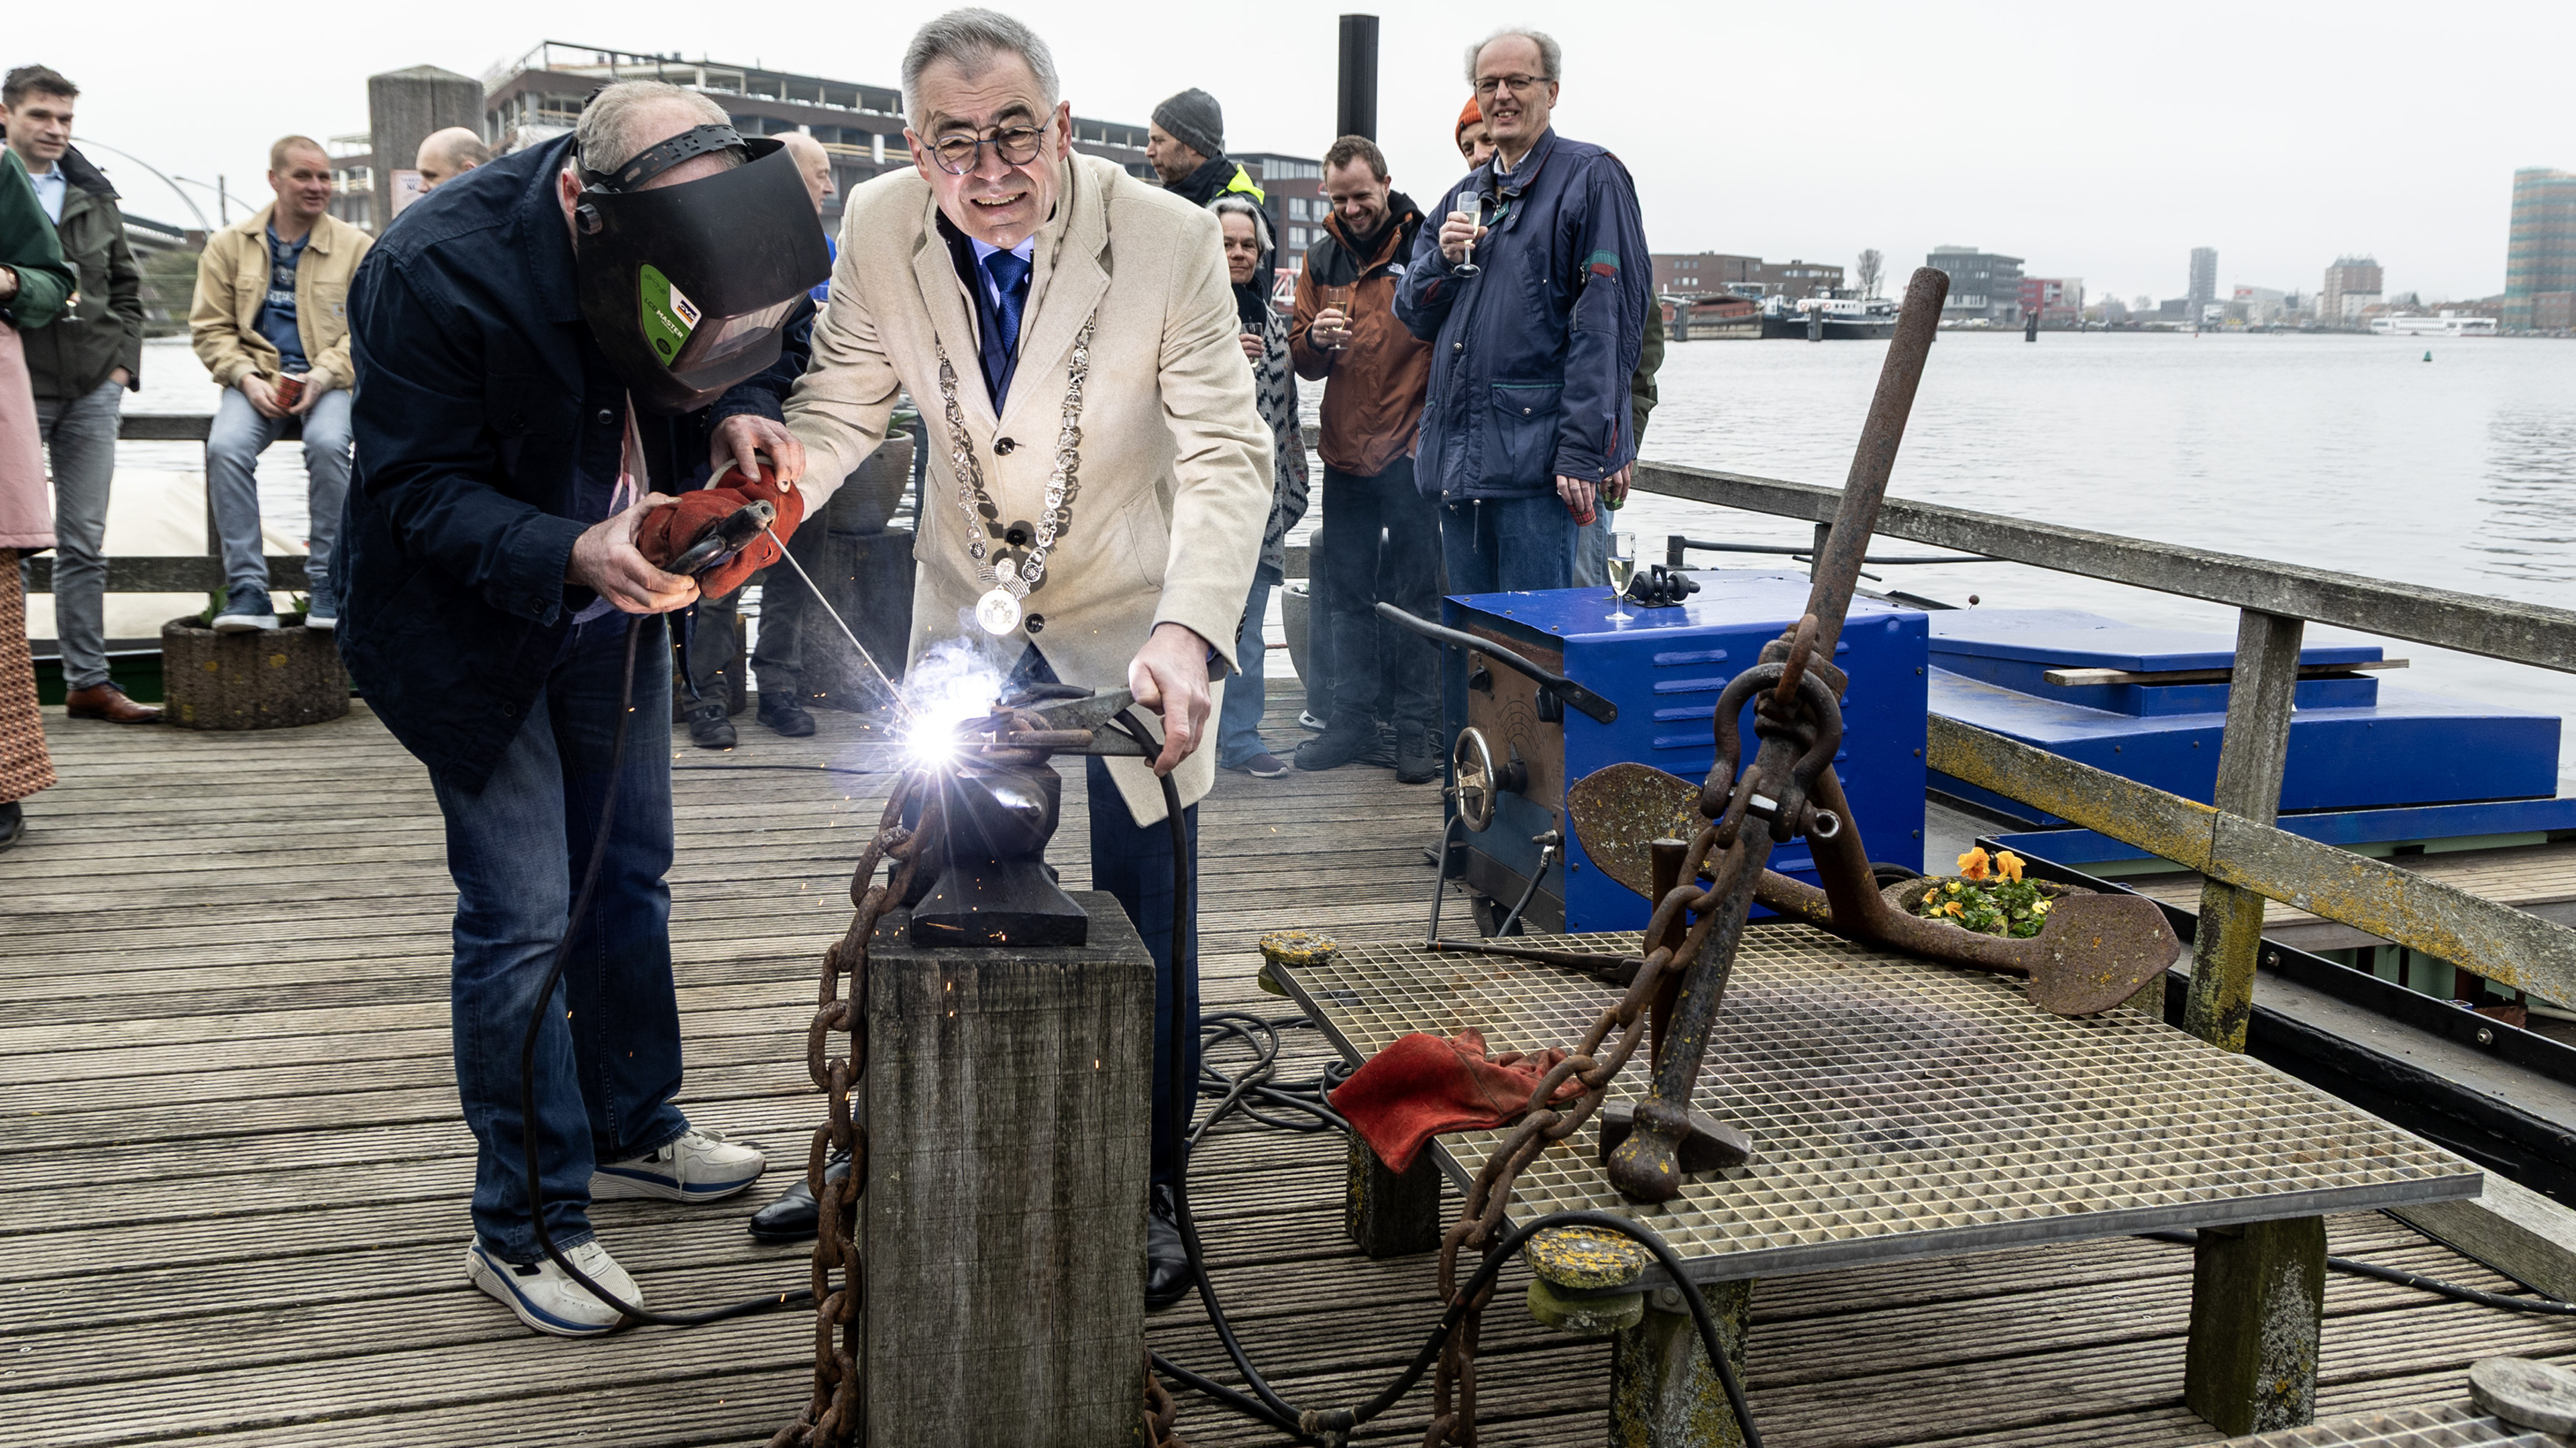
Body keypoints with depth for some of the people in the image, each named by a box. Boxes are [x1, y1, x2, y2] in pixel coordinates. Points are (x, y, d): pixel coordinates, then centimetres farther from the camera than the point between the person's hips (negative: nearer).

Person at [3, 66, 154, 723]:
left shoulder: (94, 196, 13)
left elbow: (126, 287, 18)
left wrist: (122, 363, 8)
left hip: (93, 388, 4)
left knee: (85, 542, 7)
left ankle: (88, 680, 12)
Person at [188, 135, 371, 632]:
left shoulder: (355, 246, 7)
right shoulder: (229, 245, 10)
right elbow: (209, 326, 8)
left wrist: (321, 377, -13)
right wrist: (247, 377, -10)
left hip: (329, 380, -1)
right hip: (256, 380, 1)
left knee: (328, 443, -34)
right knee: (226, 447, -29)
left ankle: (327, 583, -22)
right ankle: (247, 587, -24)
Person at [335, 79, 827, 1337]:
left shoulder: (698, 241, -15)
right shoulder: (435, 271, -31)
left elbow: (761, 346, 4)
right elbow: (422, 492, -26)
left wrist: (742, 412, -20)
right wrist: (570, 555, -43)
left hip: (617, 597, 6)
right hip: (471, 627, -6)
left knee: (631, 878, 17)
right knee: (523, 921, -6)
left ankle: (633, 1130, 37)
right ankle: (524, 1227, 9)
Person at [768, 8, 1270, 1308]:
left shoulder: (1170, 240, -24)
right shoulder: (880, 227, -14)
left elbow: (1230, 459, -26)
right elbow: (837, 411, -4)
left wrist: (1185, 634, -43)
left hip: (1128, 621, -3)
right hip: (969, 616, 3)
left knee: (1145, 931, 3)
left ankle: (1145, 1192, 24)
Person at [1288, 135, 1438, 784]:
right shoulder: (1323, 257, 12)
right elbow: (1304, 361, 15)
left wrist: (1433, 429, -14)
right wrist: (1316, 340, -8)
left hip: (1409, 454, -5)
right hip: (1345, 451, 5)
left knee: (1415, 595, -1)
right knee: (1348, 594, 11)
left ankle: (1419, 727, 6)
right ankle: (1352, 719, 21)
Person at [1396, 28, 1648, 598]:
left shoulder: (1590, 177, -2)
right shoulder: (1463, 197, 21)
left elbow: (1606, 322, -11)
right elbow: (1414, 314, 22)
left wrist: (1583, 451, -19)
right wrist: (1443, 259, -1)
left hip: (1536, 456, -7)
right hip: (1458, 454, 7)